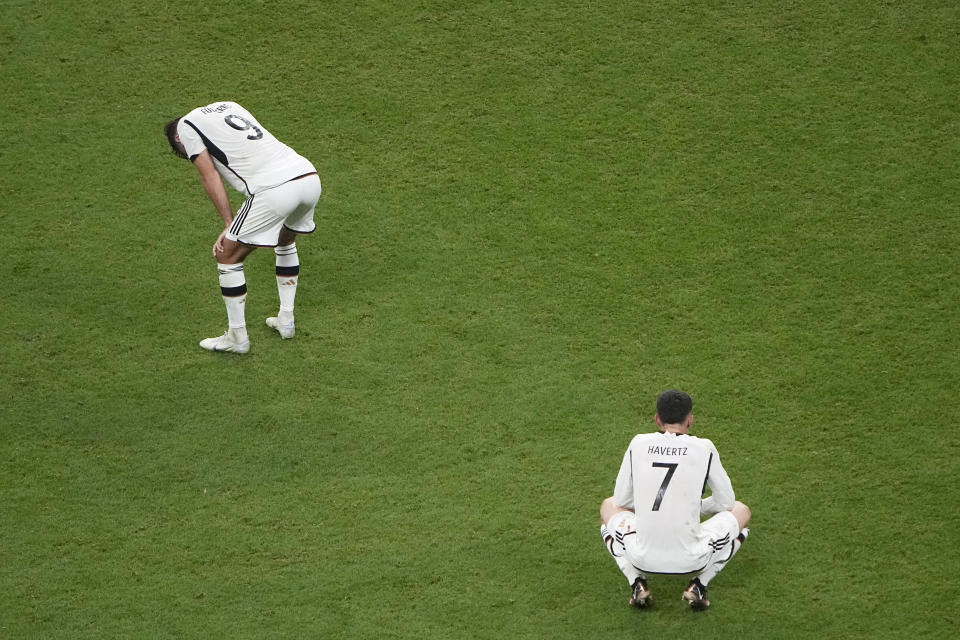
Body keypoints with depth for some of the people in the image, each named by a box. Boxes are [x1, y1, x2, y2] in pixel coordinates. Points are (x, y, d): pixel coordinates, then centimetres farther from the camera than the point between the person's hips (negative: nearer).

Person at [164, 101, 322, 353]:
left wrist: (229, 225, 4)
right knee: (286, 240, 35)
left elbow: (210, 177, 3)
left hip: (275, 189, -8)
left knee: (228, 256, 9)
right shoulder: (229, 106, 32)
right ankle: (286, 321, 40)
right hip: (311, 178, 8)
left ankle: (237, 337, 17)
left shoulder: (186, 126, 13)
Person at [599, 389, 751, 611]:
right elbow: (725, 502, 9)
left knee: (609, 507, 33)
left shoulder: (638, 443, 3)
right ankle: (699, 584, 6)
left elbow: (622, 500, 12)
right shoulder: (704, 448, -1)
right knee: (741, 511, 26)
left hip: (643, 559, 2)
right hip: (690, 561, -1)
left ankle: (637, 583, 11)